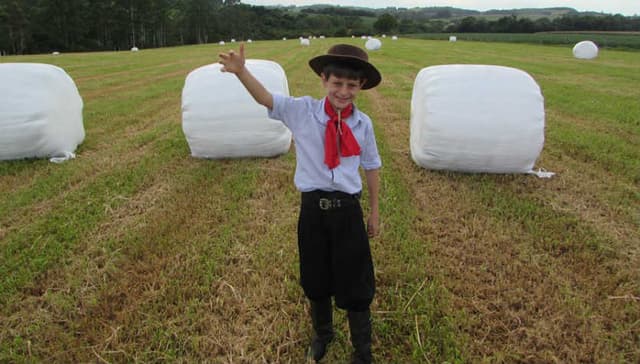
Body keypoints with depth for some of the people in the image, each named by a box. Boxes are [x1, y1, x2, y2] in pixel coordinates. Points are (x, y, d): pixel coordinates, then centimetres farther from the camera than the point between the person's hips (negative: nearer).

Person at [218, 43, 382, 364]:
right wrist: (240, 71, -41)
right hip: (312, 209, 0)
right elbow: (265, 98, -20)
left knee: (355, 284, 11)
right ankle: (322, 334, 51)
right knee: (316, 280, 20)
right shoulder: (301, 111, -7)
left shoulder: (362, 123, -3)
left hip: (347, 210, 0)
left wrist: (374, 212, 13)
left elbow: (371, 167, 7)